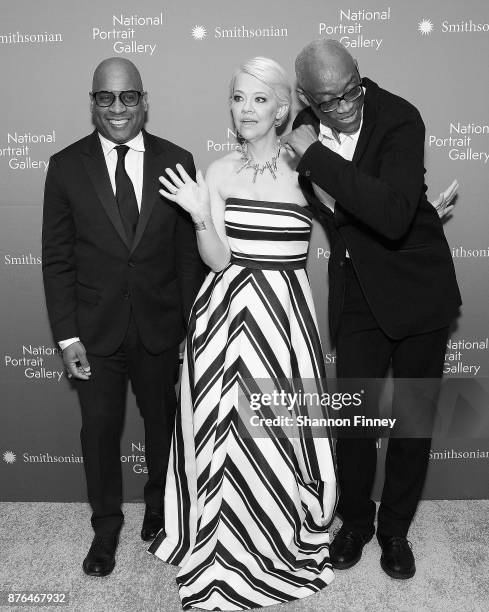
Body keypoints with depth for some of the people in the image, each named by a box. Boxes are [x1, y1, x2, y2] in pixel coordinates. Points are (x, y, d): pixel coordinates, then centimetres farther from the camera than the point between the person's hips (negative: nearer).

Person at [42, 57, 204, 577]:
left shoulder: (176, 161, -3)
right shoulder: (66, 166, -3)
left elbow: (190, 252, -1)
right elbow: (57, 259, -3)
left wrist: (193, 325, -3)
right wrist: (67, 336, -8)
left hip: (161, 328, 1)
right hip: (95, 331, 0)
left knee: (163, 423, 18)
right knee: (99, 429, 12)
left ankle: (160, 508, 45)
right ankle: (106, 527, 36)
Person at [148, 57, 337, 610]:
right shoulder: (219, 172, 1)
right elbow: (218, 258, -5)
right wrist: (200, 216, -22)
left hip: (287, 313, 1)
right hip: (230, 310, 0)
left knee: (286, 426, 8)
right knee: (231, 429, 7)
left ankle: (287, 538, 35)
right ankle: (230, 546, 31)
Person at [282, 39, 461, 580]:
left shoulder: (399, 118, -18)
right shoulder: (303, 129, -3)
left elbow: (394, 216, -34)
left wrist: (318, 158, -30)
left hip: (416, 286, -2)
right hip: (357, 292, 3)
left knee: (414, 416, 8)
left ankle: (395, 529, 31)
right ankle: (355, 522, 31)